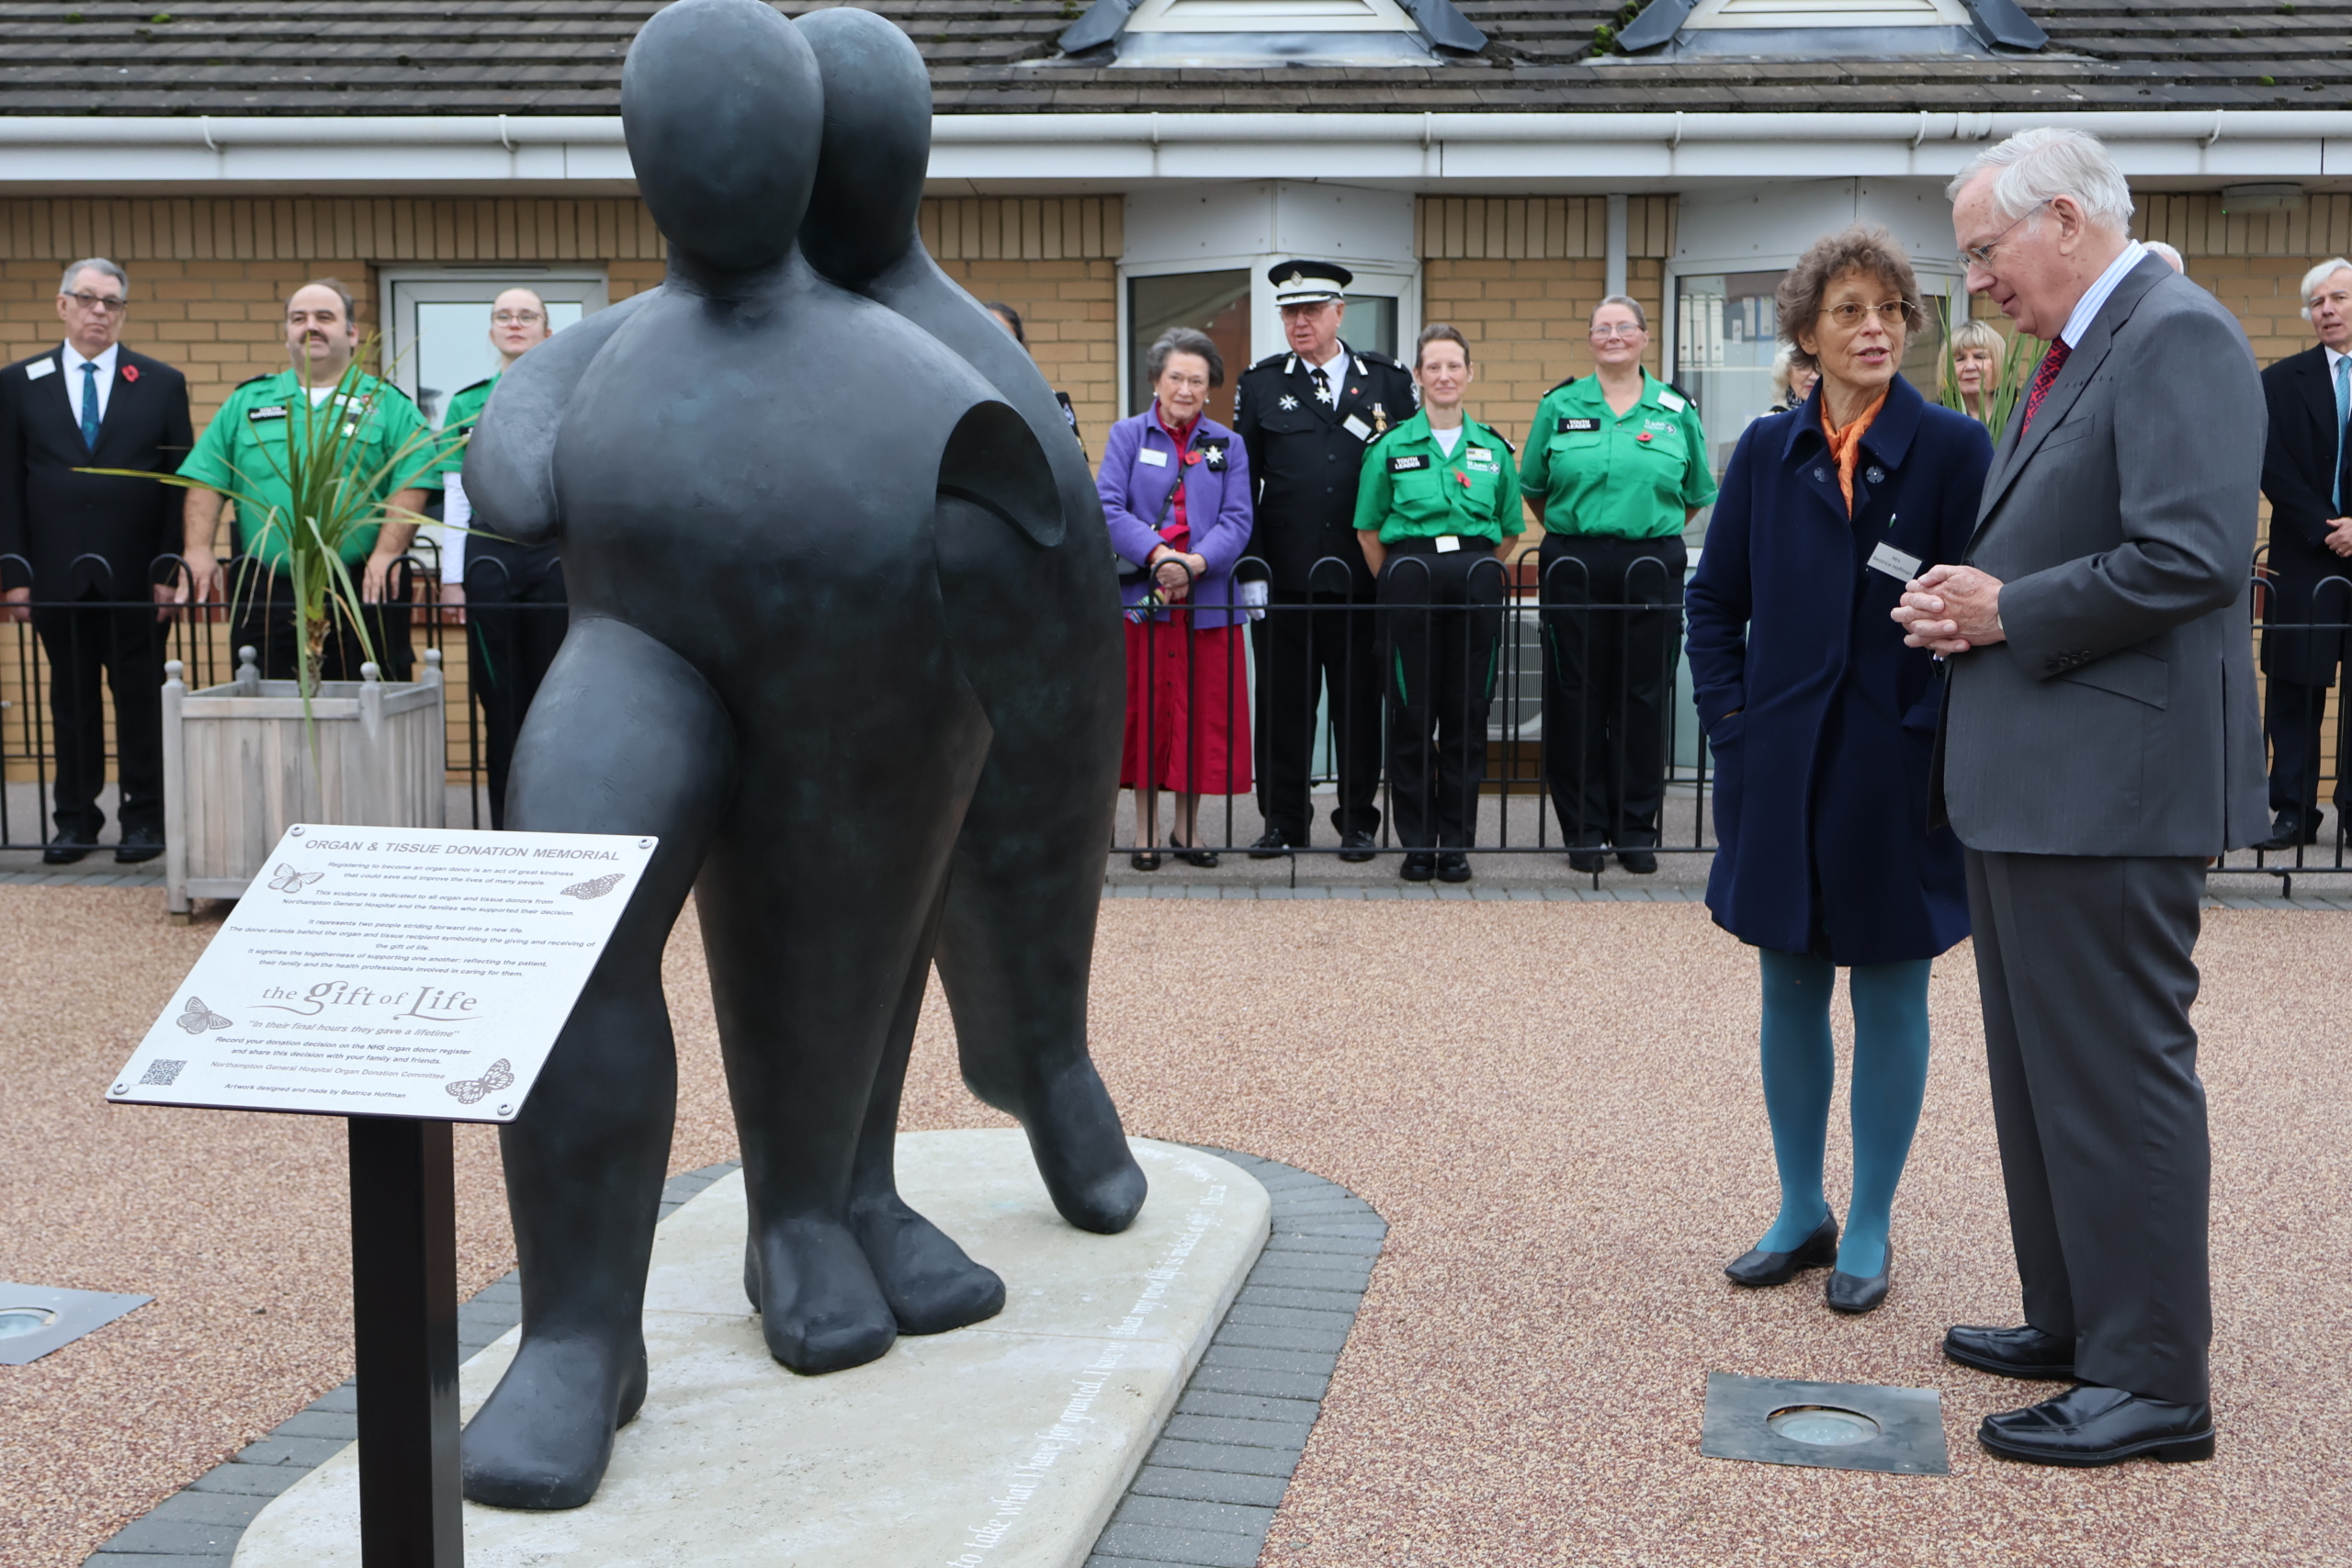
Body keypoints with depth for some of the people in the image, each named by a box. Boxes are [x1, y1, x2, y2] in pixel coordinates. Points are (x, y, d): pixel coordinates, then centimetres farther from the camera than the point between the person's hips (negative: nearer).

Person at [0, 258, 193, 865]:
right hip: (58, 579, 1)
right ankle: (75, 819, 14)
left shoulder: (162, 383, 7)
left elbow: (181, 484, 3)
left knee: (141, 696, 2)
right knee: (71, 699, 6)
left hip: (136, 578, -1)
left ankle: (145, 818, 9)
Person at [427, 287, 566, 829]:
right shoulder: (466, 404, 11)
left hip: (556, 556, -1)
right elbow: (454, 497, 8)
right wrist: (452, 578, 1)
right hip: (488, 556, 1)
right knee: (500, 695, 3)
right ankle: (506, 828, 10)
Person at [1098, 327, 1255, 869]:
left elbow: (1237, 520, 0)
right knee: (1144, 709, 2)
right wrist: (1157, 554, -19)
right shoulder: (1127, 436, 6)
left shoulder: (1228, 445, 10)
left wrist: (1195, 563, -17)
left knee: (1204, 711, 3)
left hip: (1207, 598, 2)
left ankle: (1188, 828, 16)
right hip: (1141, 595, -2)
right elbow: (1109, 508, -5)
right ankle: (1145, 830, 12)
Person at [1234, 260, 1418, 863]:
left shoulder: (1387, 380, 8)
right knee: (1283, 699, 4)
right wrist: (1248, 560, 0)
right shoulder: (1259, 383, 8)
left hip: (1362, 574, 0)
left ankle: (1358, 820, 15)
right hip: (1284, 574, 0)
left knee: (1359, 698, 5)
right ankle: (1283, 820, 14)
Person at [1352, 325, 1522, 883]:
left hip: (1475, 581, 2)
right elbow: (1368, 531, 8)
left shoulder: (1492, 449, 10)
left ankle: (1455, 841, 11)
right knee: (1411, 715, -1)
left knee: (1467, 712, 2)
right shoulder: (1391, 447, 4)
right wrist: (1398, 583, 4)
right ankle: (1416, 841, 8)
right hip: (1410, 580, -2)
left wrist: (1479, 573, 9)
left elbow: (1510, 530, 17)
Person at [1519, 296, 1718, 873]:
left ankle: (1636, 829, 13)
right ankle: (1583, 828, 11)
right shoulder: (1559, 407, 6)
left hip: (1652, 570, 1)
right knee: (1577, 697, 1)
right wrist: (1576, 529, 9)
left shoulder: (1676, 411, 7)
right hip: (1574, 570, 0)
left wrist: (1652, 530, 11)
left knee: (1644, 697, 3)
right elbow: (1534, 489, 13)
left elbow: (1695, 497, 16)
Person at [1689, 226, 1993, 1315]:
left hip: (1897, 773, -3)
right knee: (1790, 989, 10)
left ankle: (1869, 1228, 19)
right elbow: (1715, 602, 10)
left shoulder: (1952, 448, -4)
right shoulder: (1767, 452, 5)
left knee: (1889, 994, 7)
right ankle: (1800, 1214, 25)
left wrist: (1940, 734, -12)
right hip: (1784, 766, 3)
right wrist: (1731, 723, 0)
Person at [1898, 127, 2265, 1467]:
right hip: (2035, 776, 11)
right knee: (2042, 1068, 17)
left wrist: (2009, 611, -15)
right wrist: (1970, 601, 4)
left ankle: (2154, 1380, 6)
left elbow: (2193, 555, -25)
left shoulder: (2177, 335, -14)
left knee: (2116, 1073, -4)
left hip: (2111, 778, -11)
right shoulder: (2078, 352, 17)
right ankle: (2075, 1322, 30)